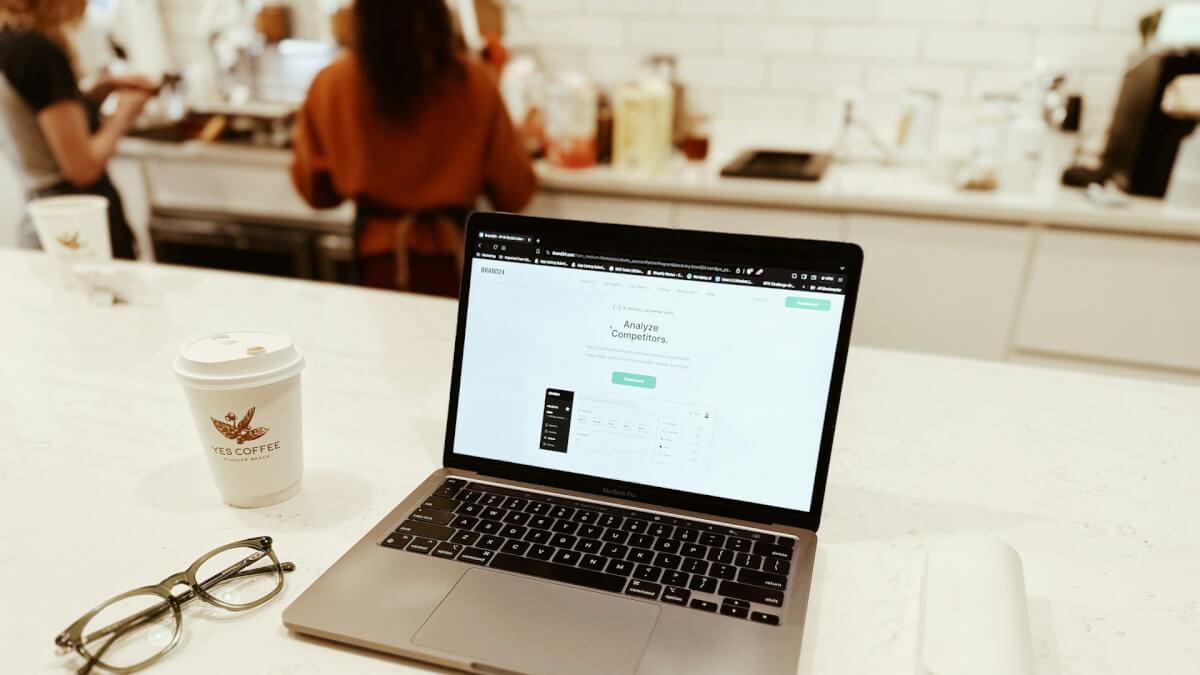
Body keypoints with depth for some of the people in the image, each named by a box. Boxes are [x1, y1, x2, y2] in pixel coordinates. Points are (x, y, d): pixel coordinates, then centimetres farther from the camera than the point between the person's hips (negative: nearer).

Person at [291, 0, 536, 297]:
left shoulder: (331, 83, -9)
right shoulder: (471, 81, -13)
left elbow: (315, 189, 3)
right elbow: (513, 192, -5)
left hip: (374, 254, 2)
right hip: (449, 254, -1)